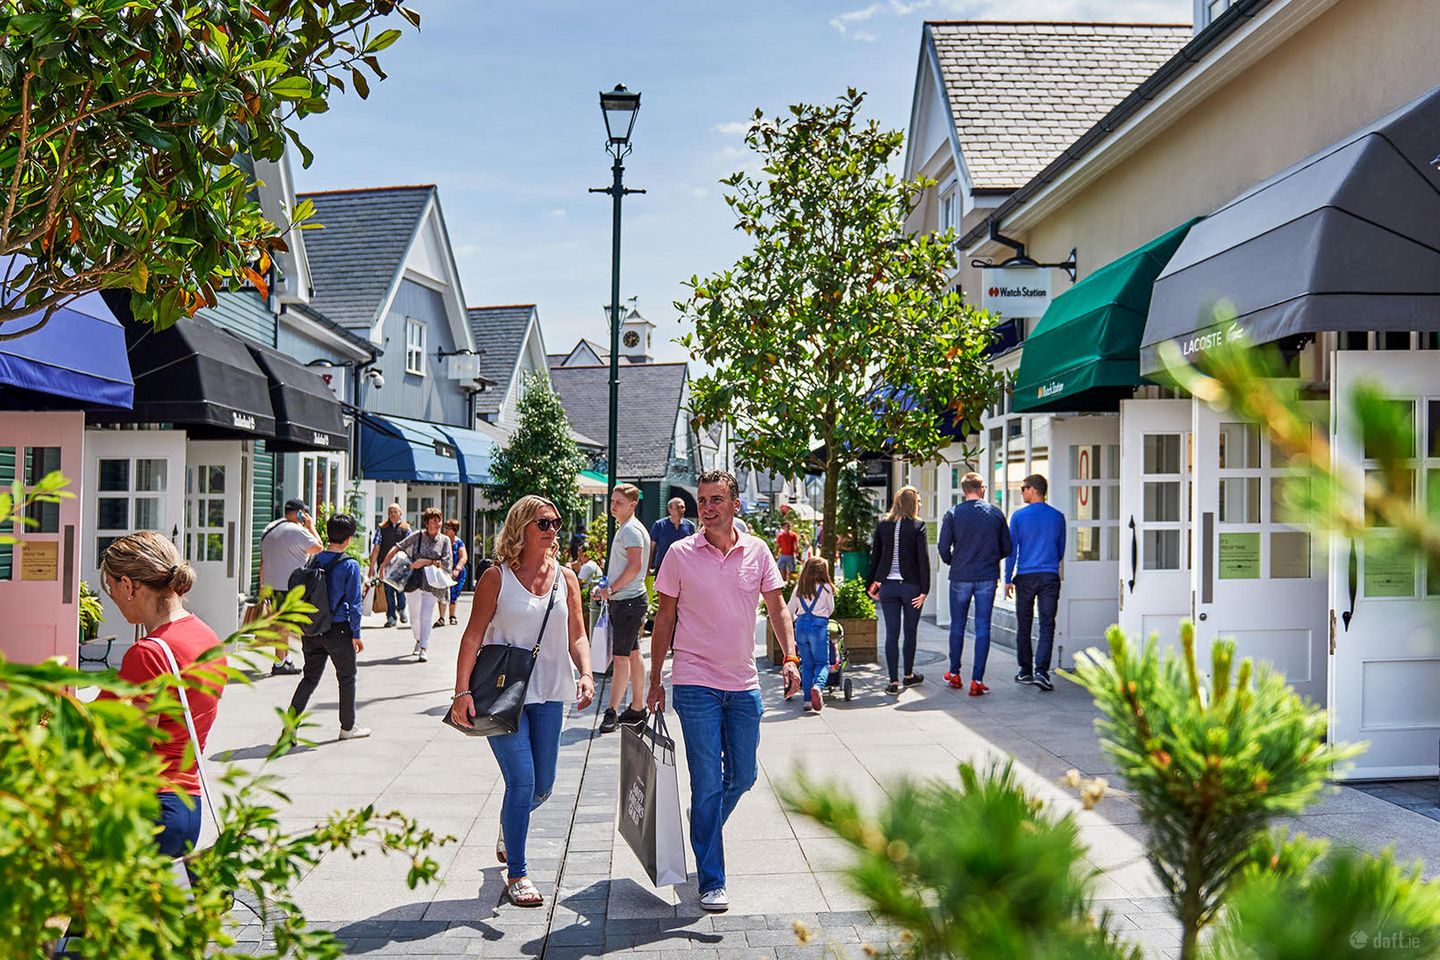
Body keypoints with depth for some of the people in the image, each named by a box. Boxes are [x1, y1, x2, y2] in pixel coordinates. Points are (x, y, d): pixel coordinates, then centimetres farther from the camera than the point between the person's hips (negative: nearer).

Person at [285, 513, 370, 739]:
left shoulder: (315, 560, 4)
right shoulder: (350, 565, -12)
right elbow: (354, 603, -12)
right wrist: (356, 634, -4)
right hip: (338, 629, -5)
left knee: (310, 677, 12)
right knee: (346, 678, 12)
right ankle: (348, 728, 22)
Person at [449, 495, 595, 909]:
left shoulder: (565, 577, 8)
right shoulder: (497, 577, -4)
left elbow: (577, 635, 7)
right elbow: (473, 635, -6)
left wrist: (585, 673, -11)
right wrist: (462, 692, -14)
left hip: (549, 694, 5)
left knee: (543, 786, 12)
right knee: (521, 781, -11)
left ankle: (508, 828, 45)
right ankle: (516, 875, 3)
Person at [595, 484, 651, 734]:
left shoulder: (631, 530, -15)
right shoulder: (623, 528, 18)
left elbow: (635, 565, -24)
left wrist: (611, 589, -18)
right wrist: (604, 586, 15)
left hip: (629, 601, -11)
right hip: (623, 601, 11)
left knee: (621, 657, -9)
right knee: (633, 654, 14)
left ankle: (612, 712, -9)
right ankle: (637, 708, 21)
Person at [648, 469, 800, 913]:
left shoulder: (757, 551, 3)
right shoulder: (681, 554, -4)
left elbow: (776, 607, 8)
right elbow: (665, 618, 2)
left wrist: (790, 656, -7)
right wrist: (655, 681, 2)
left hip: (743, 684, 3)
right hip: (696, 684, -3)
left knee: (743, 777, 12)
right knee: (708, 784, -4)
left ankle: (706, 834, 40)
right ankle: (711, 883, 4)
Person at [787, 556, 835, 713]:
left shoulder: (799, 588, 8)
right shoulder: (826, 588, -1)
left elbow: (789, 612, 14)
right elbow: (831, 609, 11)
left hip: (801, 626, 3)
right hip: (819, 627, -3)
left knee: (807, 664, 11)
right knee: (822, 663, 5)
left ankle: (808, 699, 5)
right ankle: (818, 686, -24)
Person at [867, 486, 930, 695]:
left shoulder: (882, 525, 3)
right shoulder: (917, 526, -7)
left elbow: (875, 556, 6)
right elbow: (923, 559, -10)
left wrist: (872, 583, 13)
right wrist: (924, 590, -8)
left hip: (888, 585, 2)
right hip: (911, 585, -2)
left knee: (891, 633, 4)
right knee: (910, 631, 14)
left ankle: (894, 681, 2)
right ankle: (908, 675, 27)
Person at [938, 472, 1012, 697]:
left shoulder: (953, 514, -4)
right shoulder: (995, 513, 1)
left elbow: (944, 548, -5)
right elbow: (1007, 548, 5)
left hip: (960, 577, 0)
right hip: (987, 577, 0)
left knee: (957, 625, 14)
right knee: (983, 627, 2)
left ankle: (954, 674, 24)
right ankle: (977, 680, -2)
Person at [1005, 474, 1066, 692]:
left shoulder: (1019, 516, -2)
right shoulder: (1057, 517, 5)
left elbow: (1011, 549, -2)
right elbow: (1061, 550, 14)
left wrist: (1008, 579, 4)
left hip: (1025, 577, -1)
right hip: (1050, 577, 1)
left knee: (1024, 625, 10)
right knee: (1047, 625, -2)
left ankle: (1026, 671, 17)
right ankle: (1041, 671, -15)